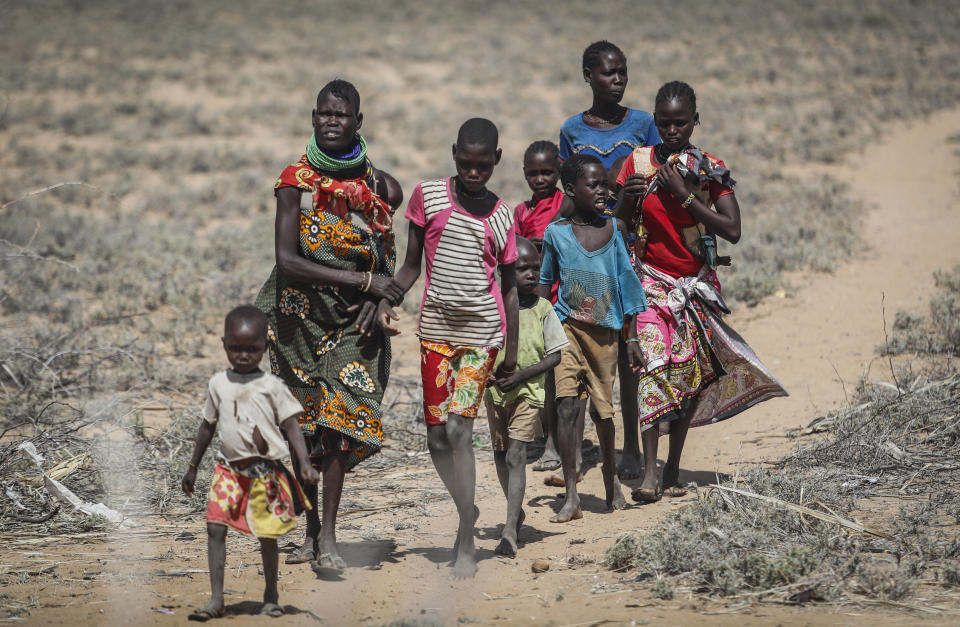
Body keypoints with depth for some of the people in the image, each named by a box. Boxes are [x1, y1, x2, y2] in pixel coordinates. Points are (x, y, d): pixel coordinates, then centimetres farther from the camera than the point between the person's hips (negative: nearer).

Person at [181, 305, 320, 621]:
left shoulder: (271, 386, -3)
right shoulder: (218, 384, 7)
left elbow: (291, 426, -4)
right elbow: (208, 426, 17)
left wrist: (304, 463, -16)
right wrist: (193, 467, 20)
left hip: (265, 473, -2)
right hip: (229, 469, 3)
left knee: (267, 534, 4)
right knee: (215, 527, -9)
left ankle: (271, 596, 22)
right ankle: (216, 599, -6)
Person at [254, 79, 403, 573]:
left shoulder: (377, 184, 1)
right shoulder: (297, 181, -8)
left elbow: (385, 255, 12)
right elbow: (287, 261, -17)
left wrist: (375, 301, -8)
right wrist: (363, 281, -19)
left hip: (354, 319, 1)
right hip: (300, 317, -1)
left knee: (339, 421, -9)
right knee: (305, 425, 7)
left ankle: (327, 538, -8)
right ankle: (313, 532, 21)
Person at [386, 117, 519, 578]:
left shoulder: (501, 217, 3)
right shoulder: (429, 197, 2)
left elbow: (509, 286, 9)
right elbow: (411, 265, 6)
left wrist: (512, 350, 8)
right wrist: (387, 300, -11)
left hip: (481, 331, -2)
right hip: (436, 329, 2)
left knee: (459, 427, -14)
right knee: (437, 439, 3)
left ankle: (466, 545, -9)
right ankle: (467, 510, 28)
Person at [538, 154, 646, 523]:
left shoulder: (615, 229, 1)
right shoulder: (556, 233, -1)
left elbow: (626, 282, 6)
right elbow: (545, 282, 10)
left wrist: (632, 337, 6)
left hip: (605, 331, 1)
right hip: (567, 328, -1)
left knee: (603, 408, 8)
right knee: (566, 405, -13)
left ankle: (611, 480, 31)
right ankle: (571, 496, -11)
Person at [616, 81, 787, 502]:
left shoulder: (711, 170, -2)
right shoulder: (639, 162, 0)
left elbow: (732, 230, -11)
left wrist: (685, 195, -18)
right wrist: (628, 199, -17)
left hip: (696, 285, 1)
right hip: (651, 279, -1)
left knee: (691, 374, 4)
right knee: (653, 364, -18)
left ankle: (673, 469, 17)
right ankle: (649, 471, -23)